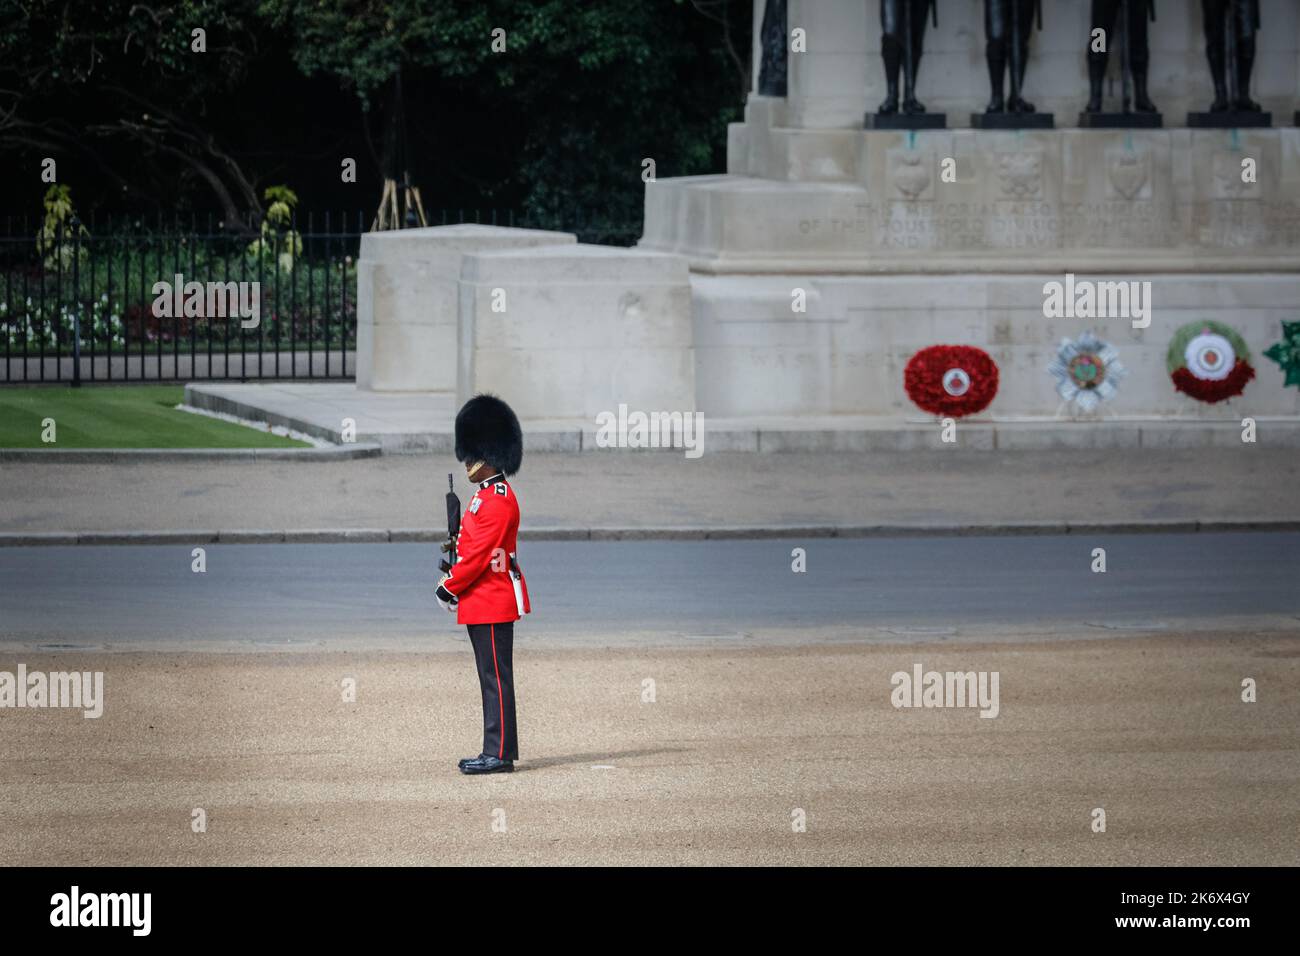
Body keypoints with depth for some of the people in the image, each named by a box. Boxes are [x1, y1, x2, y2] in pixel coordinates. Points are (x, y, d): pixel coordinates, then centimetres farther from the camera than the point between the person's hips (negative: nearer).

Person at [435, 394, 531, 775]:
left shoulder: (498, 500, -17)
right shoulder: (486, 495, 16)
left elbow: (480, 553, -20)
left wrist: (449, 588, -12)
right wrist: (452, 580, 7)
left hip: (492, 602, -10)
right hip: (485, 603, 10)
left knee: (496, 677, -8)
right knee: (492, 677, 12)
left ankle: (499, 754, -7)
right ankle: (499, 749, 17)